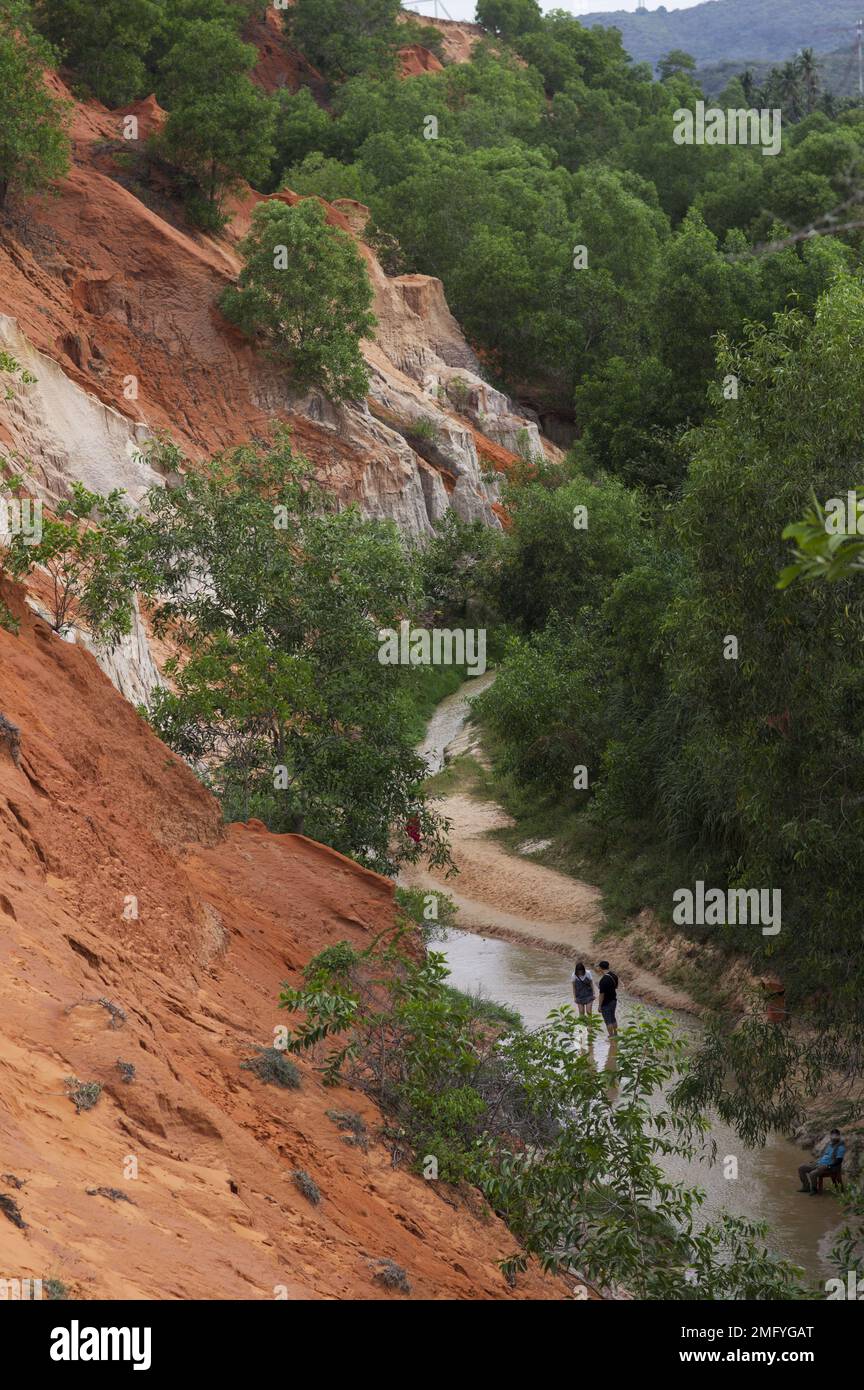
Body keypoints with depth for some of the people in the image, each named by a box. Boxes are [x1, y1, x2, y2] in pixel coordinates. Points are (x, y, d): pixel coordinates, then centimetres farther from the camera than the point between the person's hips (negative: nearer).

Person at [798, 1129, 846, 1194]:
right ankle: (806, 1186, 15)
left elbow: (838, 1160, -19)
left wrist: (827, 1166, -25)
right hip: (819, 1163, 9)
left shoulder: (840, 1147, -11)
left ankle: (814, 1190, -8)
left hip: (829, 1167, -9)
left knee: (812, 1174, -31)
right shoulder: (829, 1143, 15)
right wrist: (817, 1161, 10)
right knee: (801, 1168, 5)